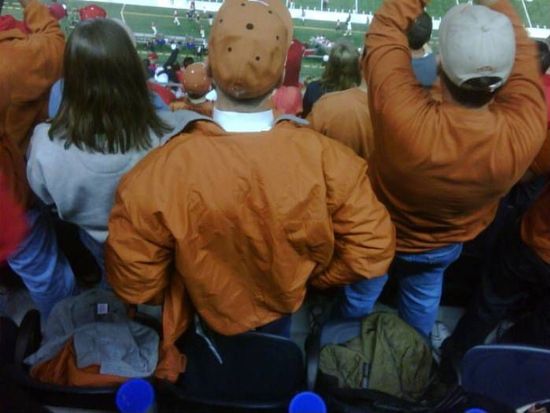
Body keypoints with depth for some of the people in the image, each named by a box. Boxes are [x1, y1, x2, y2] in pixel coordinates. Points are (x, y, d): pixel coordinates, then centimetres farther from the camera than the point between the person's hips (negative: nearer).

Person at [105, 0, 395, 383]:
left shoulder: (160, 172, -34)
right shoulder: (326, 158, -31)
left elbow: (134, 280, -21)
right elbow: (371, 251, -19)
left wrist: (180, 294, -1)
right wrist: (309, 275, -3)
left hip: (207, 311, -1)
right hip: (283, 305, 2)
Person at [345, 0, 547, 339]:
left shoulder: (401, 113, -44)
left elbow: (384, 31, -26)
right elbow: (521, 52, -14)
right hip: (445, 245, 2)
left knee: (362, 293, 26)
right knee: (424, 295, 31)